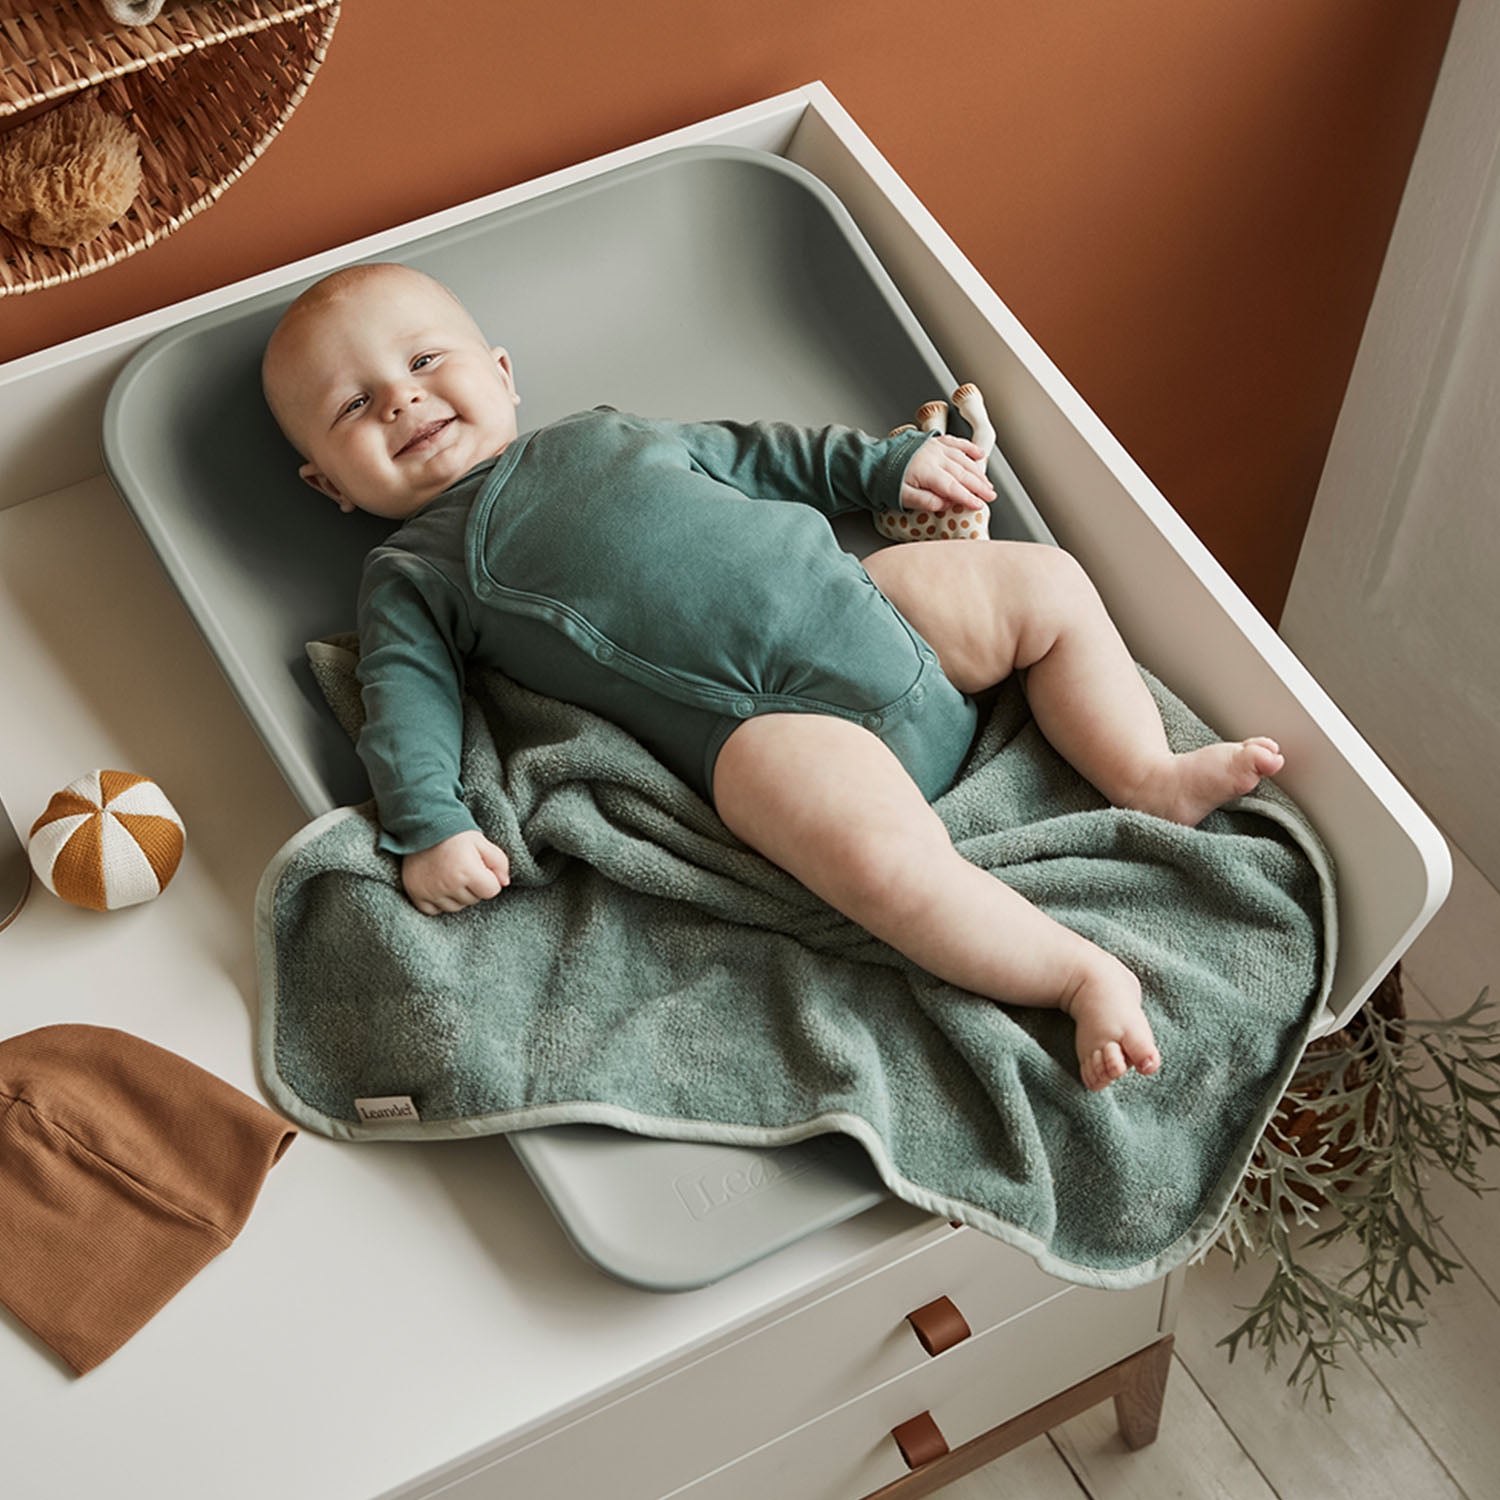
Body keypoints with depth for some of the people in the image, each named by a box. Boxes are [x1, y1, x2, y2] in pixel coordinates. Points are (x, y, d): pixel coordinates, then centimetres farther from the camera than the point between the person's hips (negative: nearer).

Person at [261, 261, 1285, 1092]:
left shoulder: (606, 433, 25)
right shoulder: (412, 577, 11)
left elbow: (750, 456, 33)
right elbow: (407, 702, -1)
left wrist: (885, 462, 27)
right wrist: (429, 825, -19)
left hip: (867, 602, 7)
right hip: (766, 721, -6)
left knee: (1047, 585, 4)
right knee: (885, 859, -32)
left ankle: (1147, 777, 6)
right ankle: (1085, 975, -20)